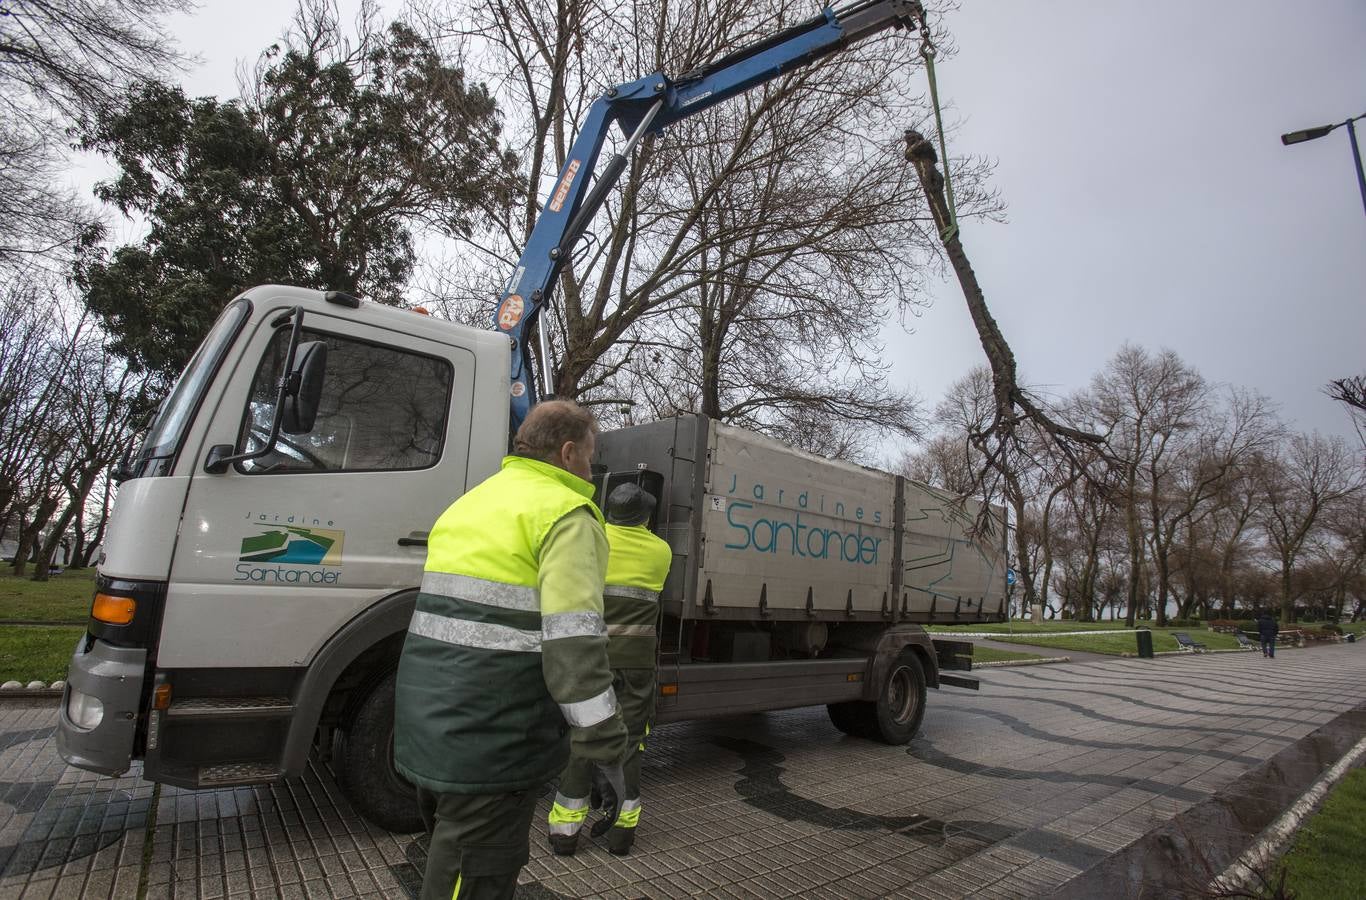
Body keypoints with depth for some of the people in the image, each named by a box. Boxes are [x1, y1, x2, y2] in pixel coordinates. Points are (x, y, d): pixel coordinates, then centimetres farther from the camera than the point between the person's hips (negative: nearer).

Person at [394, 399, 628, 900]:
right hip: (491, 741, -9)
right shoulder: (566, 515, -13)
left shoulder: (470, 503, 15)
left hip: (426, 726, 9)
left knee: (452, 859, 25)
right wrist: (604, 744, -16)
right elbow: (572, 641, -23)